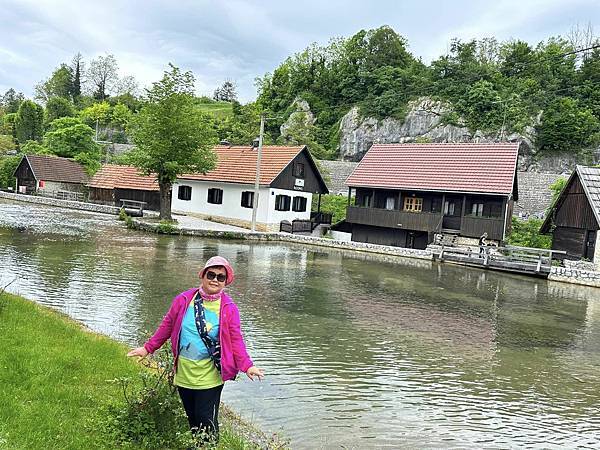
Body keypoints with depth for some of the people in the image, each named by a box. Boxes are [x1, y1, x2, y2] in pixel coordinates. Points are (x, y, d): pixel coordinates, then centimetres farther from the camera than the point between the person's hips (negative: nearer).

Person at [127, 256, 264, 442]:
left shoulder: (229, 308, -6)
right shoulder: (183, 300, -2)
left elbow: (236, 341, -6)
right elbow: (166, 327, 9)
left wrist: (247, 365, -18)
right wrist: (147, 348, 11)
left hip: (209, 378, -3)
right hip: (183, 374, 3)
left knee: (207, 424, 1)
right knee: (192, 420, 16)